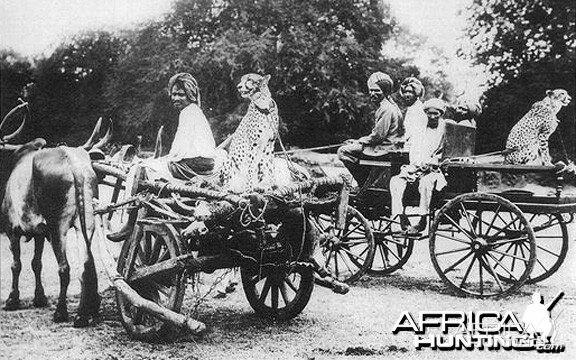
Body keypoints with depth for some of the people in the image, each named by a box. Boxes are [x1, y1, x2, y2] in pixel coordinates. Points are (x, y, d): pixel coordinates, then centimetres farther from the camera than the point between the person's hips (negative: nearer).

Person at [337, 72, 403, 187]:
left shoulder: (386, 109, -19)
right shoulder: (385, 106, 15)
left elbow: (378, 136, -21)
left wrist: (360, 141, -7)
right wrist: (360, 140, 12)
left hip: (383, 149, -11)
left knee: (343, 151, -10)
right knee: (348, 146, 21)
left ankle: (365, 184, -3)